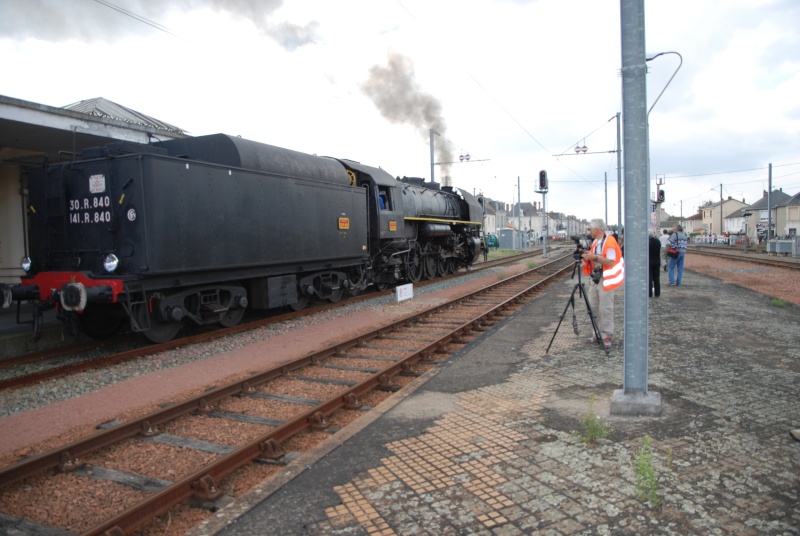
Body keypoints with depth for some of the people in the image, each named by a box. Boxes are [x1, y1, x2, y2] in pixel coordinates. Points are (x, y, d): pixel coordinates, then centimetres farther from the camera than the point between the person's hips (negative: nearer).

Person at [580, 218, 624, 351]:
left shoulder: (609, 242, -14)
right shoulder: (595, 242, 12)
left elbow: (610, 262, -21)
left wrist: (594, 257, -25)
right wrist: (587, 256, 2)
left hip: (605, 280, -9)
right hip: (594, 278, 9)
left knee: (605, 309, -6)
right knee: (593, 308, 10)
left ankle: (607, 336, 0)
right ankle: (598, 334, 19)